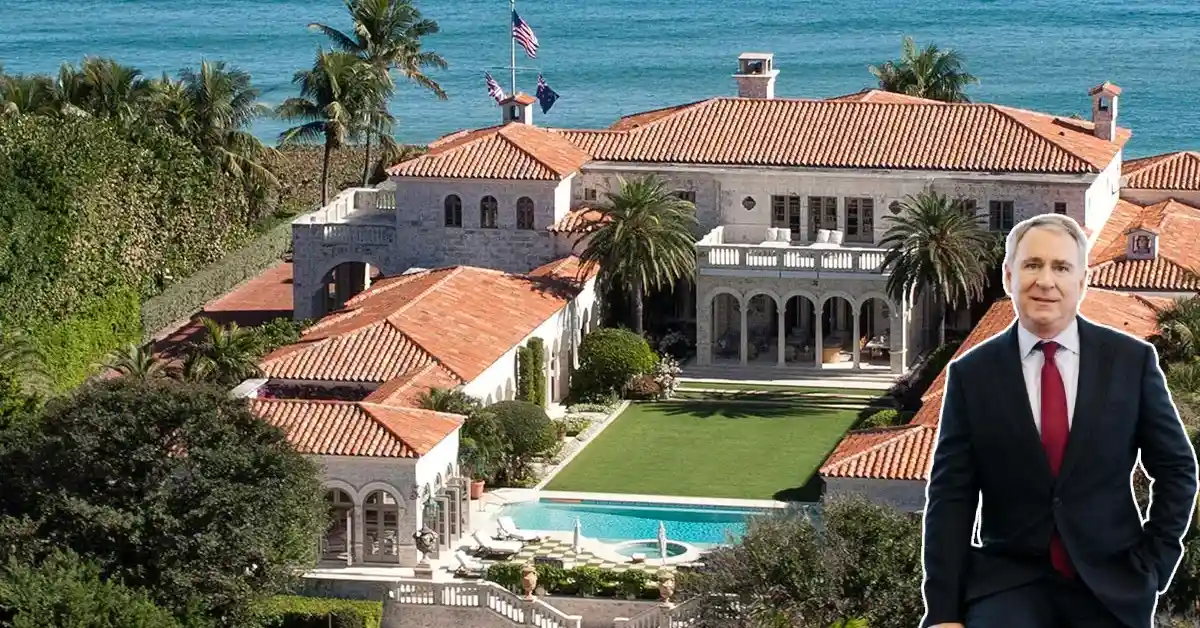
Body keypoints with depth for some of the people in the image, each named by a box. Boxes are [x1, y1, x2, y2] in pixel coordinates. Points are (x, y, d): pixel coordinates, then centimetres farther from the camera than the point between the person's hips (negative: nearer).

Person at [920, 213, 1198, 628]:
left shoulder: (1132, 360, 1)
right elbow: (950, 496, -3)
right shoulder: (972, 374, -1)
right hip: (1009, 583, -1)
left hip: (1114, 588, 1)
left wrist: (1153, 563, 1)